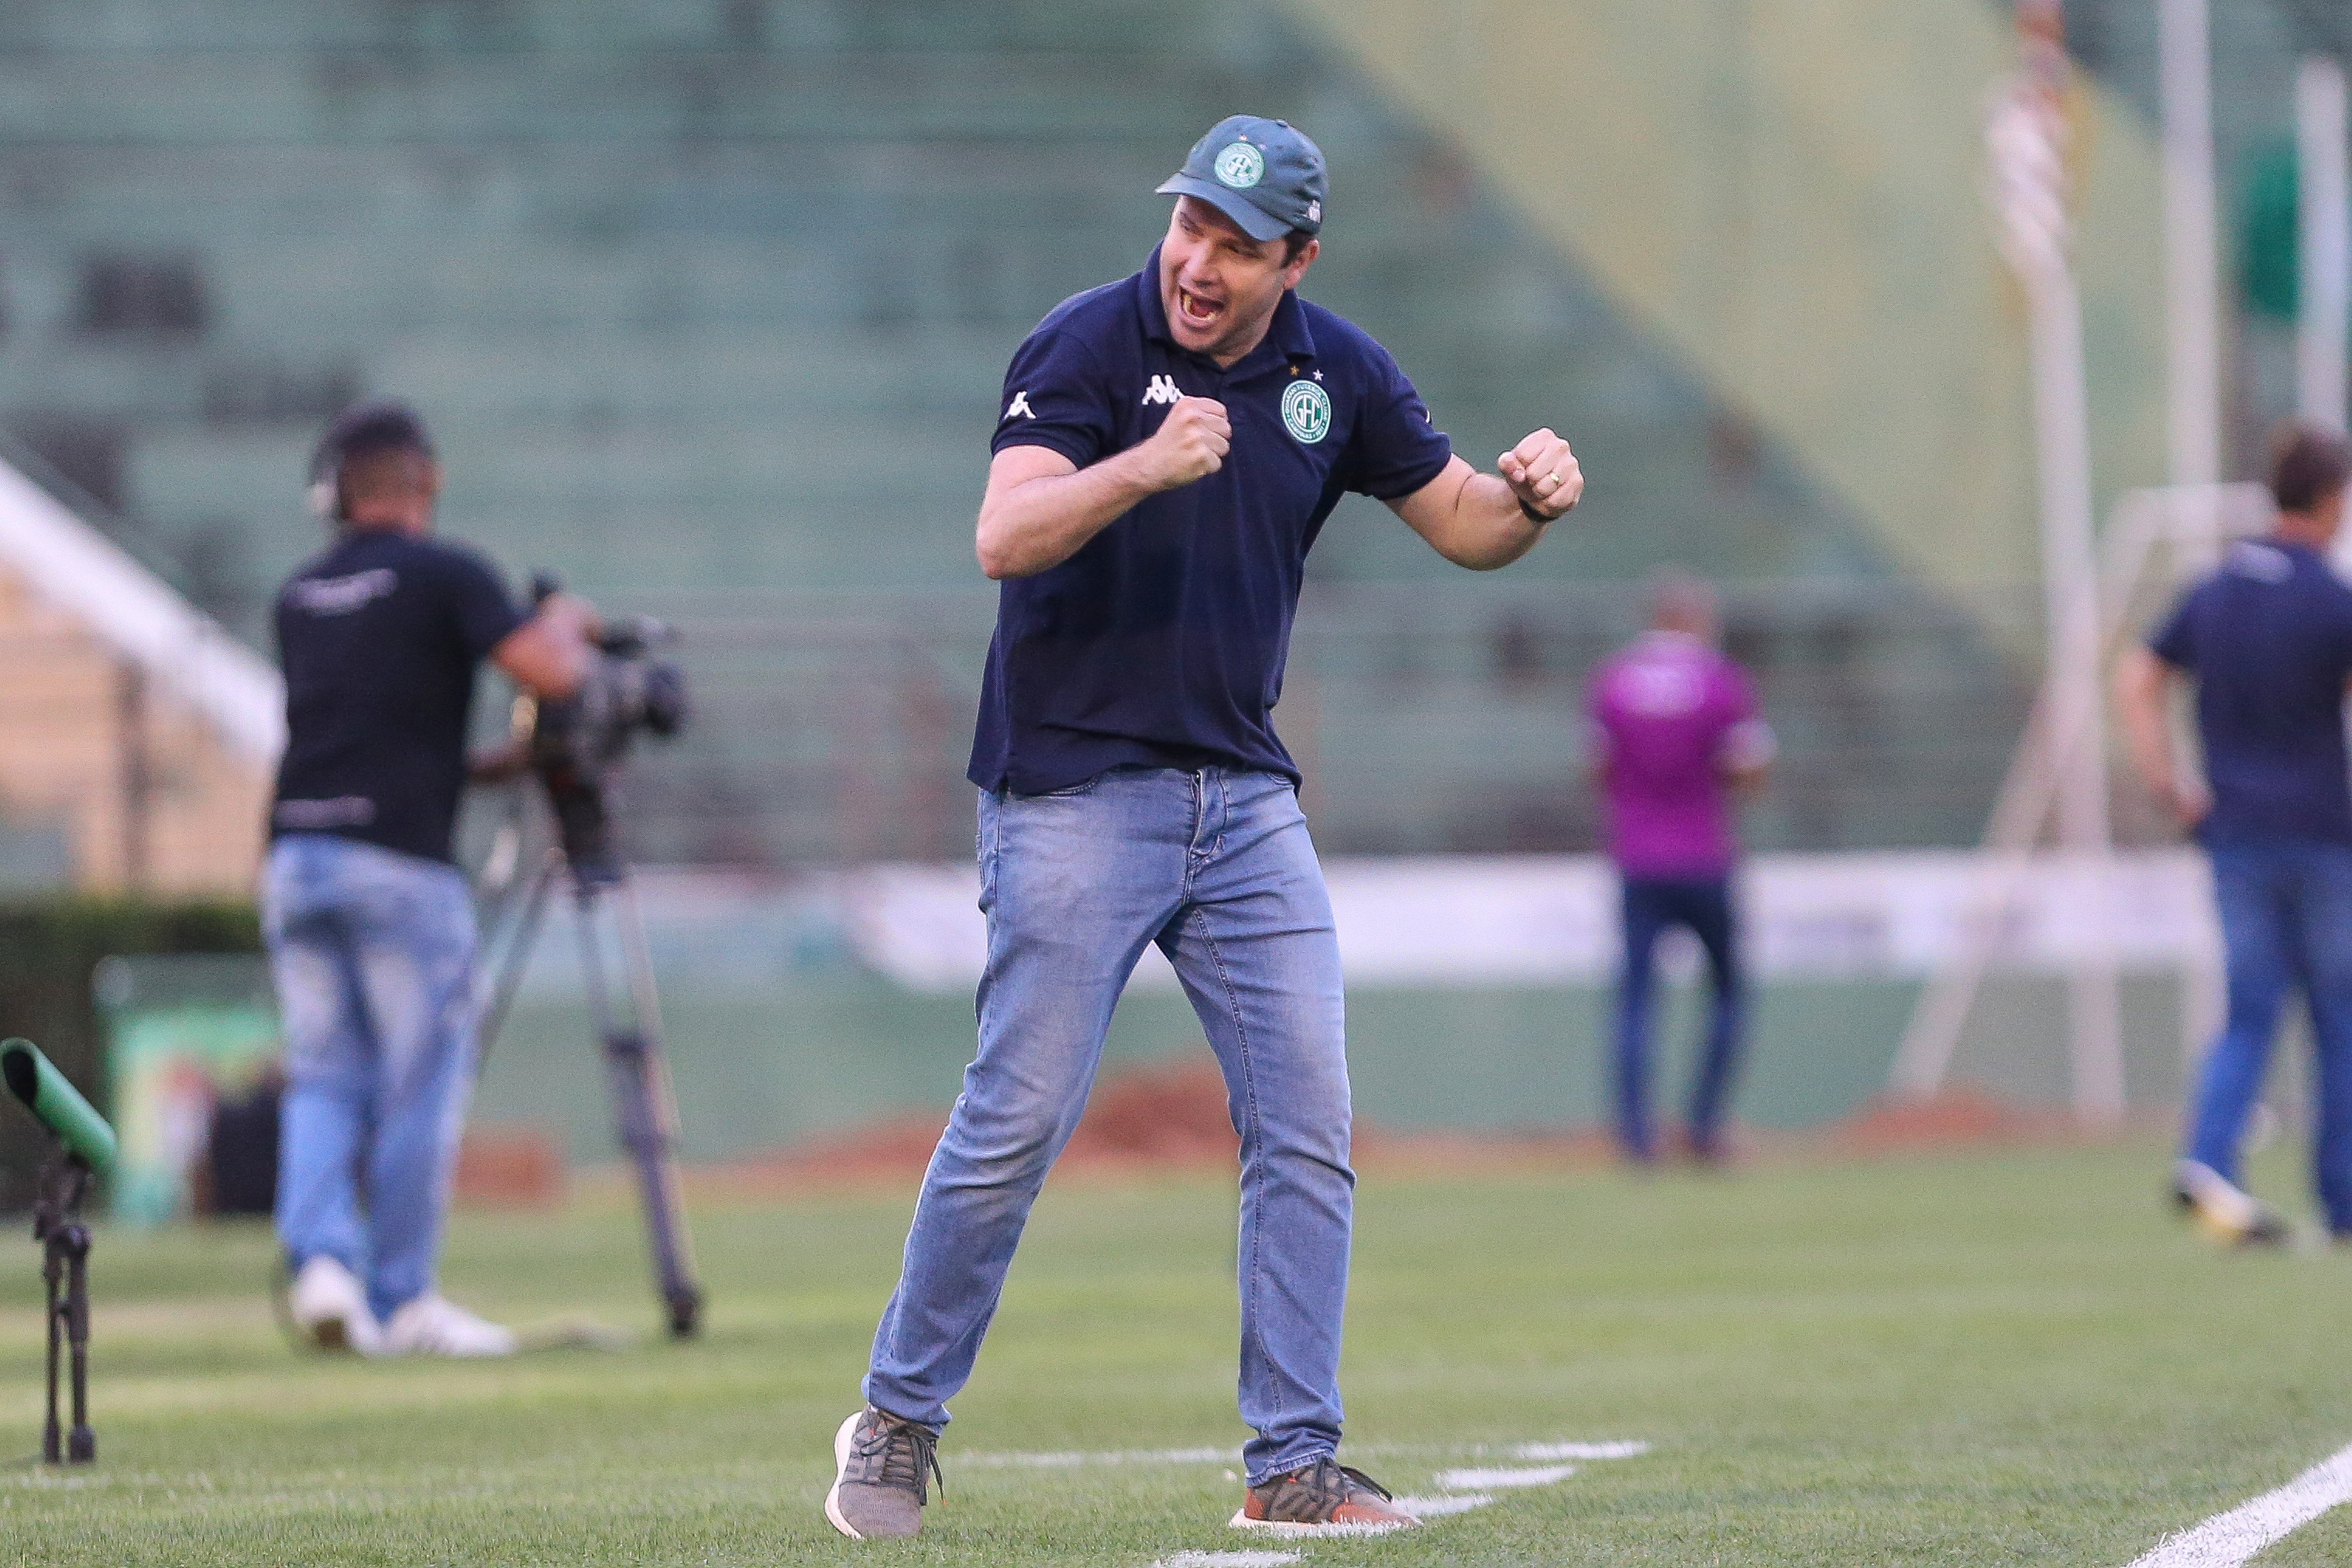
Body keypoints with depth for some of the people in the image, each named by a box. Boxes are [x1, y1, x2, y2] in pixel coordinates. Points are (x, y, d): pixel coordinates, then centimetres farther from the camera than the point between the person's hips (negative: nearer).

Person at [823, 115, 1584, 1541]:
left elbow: (1462, 525, 12)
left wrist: (1530, 498, -11)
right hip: (1076, 793, -5)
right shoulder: (1088, 347, -12)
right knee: (1018, 1121, -5)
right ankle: (899, 1424, 11)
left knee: (1308, 1128, -1)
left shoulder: (1337, 373, 4)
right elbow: (1006, 539, -25)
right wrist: (1144, 465, -41)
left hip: (1248, 799, 5)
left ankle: (1295, 1464, 3)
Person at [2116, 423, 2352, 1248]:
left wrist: (2169, 786, 8)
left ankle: (2208, 1158, -16)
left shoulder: (2216, 587, 8)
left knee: (2249, 1015, 6)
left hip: (2233, 832, 5)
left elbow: (2136, 683, 9)